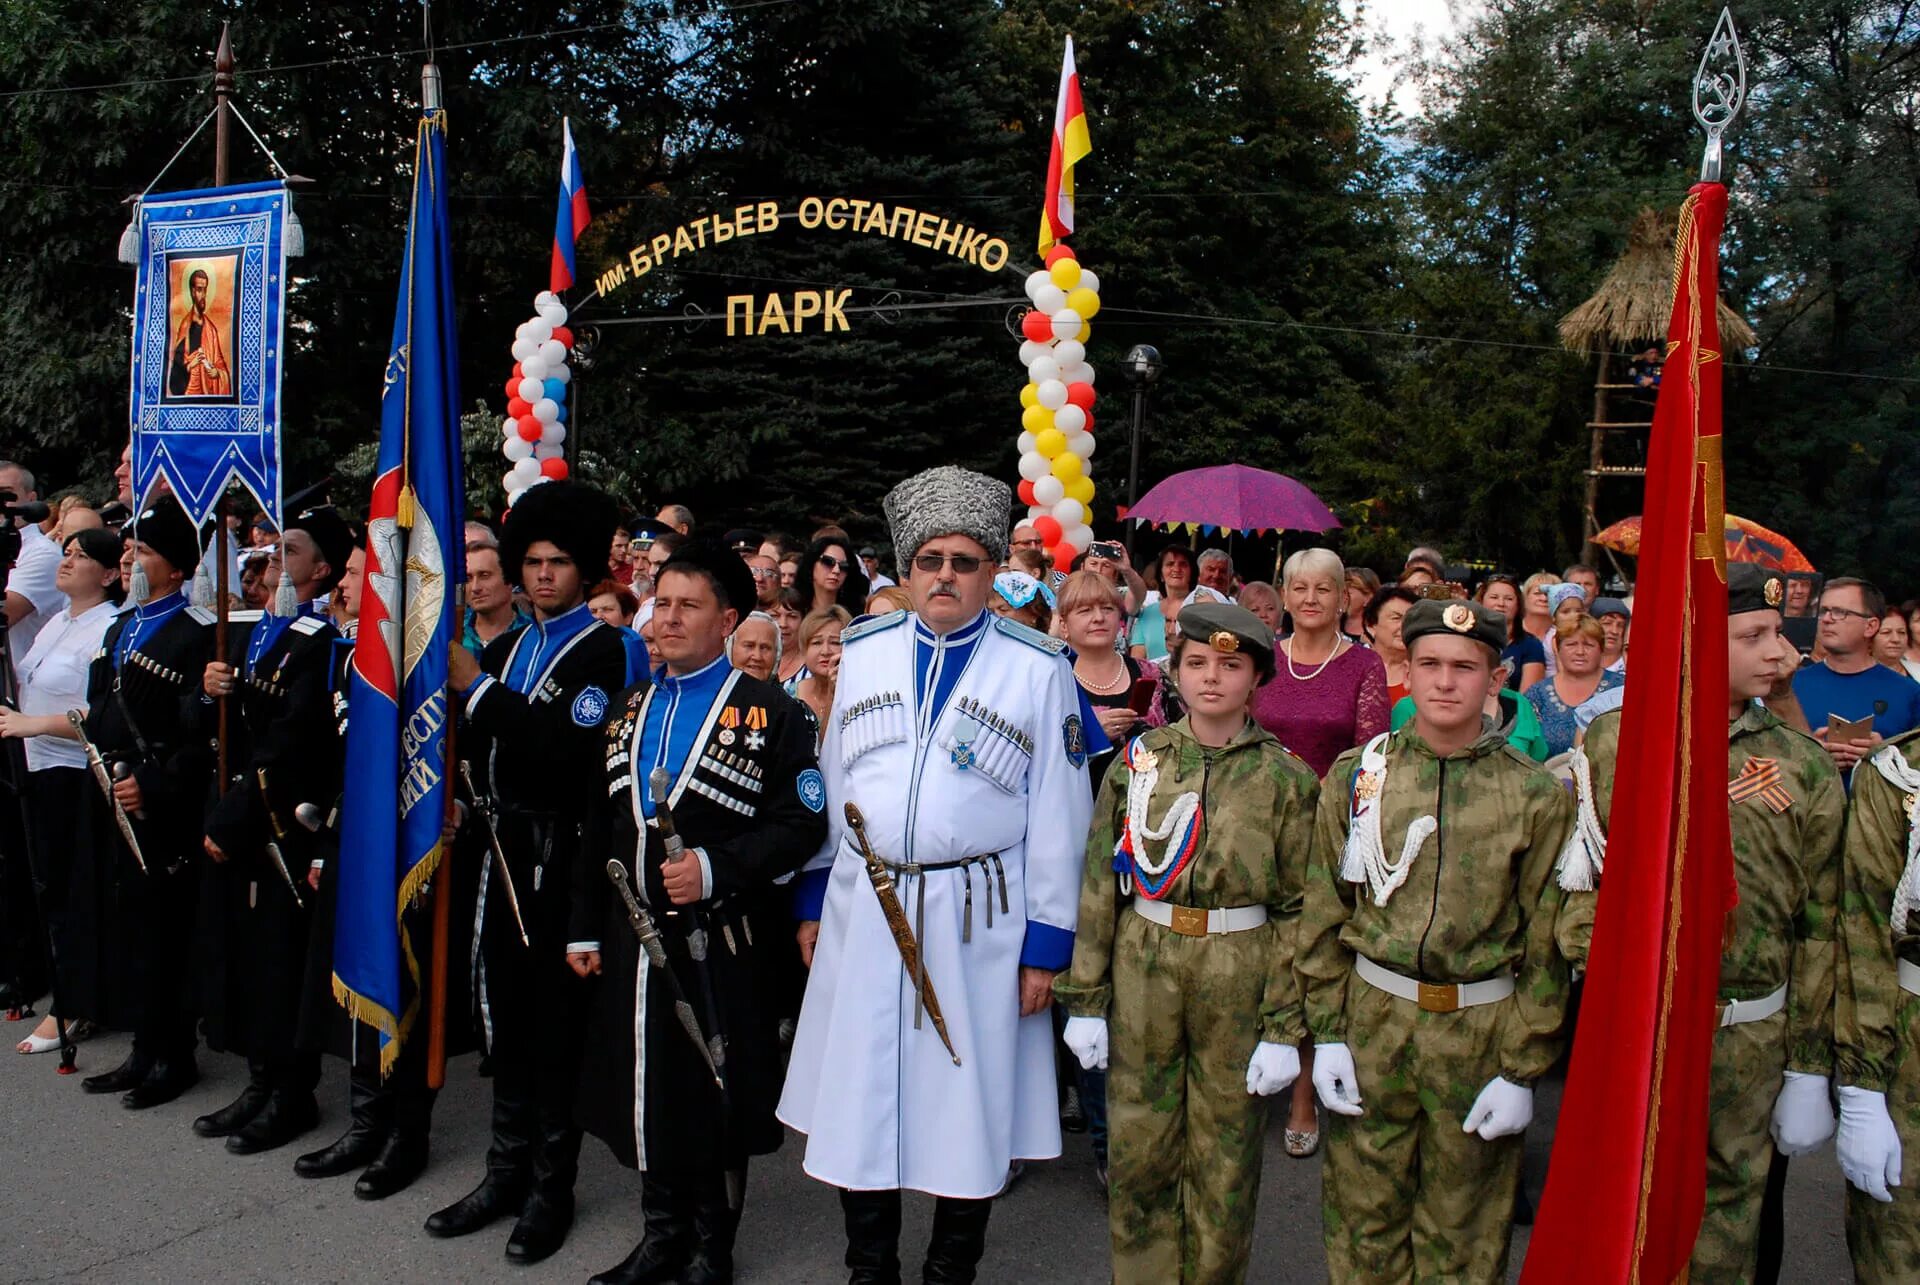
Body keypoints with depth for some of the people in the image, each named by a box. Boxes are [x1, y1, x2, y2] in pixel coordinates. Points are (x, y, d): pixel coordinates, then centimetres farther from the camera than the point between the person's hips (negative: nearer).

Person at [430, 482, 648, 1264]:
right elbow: (477, 747, 14)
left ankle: (552, 1185, 14)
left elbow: (566, 748, -22)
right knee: (506, 1012, 13)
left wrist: (480, 690, -19)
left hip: (561, 856, -7)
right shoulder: (505, 648, 15)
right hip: (504, 852, 7)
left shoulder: (604, 651, -8)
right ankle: (507, 1170, 26)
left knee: (556, 1018, 1)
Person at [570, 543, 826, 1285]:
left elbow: (801, 824, -11)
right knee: (644, 1087, 14)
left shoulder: (767, 712, -6)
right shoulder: (629, 708, 12)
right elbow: (599, 826, 13)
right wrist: (585, 929, 11)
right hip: (632, 939, 5)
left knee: (716, 1094, 6)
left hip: (721, 944, -5)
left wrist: (717, 868, -21)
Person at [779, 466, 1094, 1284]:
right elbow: (826, 783, 11)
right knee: (858, 1101, 12)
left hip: (979, 920, -3)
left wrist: (1046, 942, -5)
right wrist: (813, 898, 11)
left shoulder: (1039, 669, -3)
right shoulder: (861, 653, 6)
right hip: (861, 909, 3)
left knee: (968, 1107, 9)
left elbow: (1058, 816, -3)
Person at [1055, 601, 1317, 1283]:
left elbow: (1298, 911, -1)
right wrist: (1086, 997, 0)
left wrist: (1284, 1029, -6)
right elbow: (1100, 882, 3)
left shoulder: (1287, 779, -2)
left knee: (1224, 1163, 10)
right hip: (1142, 969, 1)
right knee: (1138, 1152, 9)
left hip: (1238, 980, -1)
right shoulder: (1138, 758, 1)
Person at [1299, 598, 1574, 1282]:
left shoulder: (1538, 796, -4)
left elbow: (1547, 948, -2)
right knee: (1363, 1226, 13)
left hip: (1480, 1028, -1)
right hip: (1371, 1020, 1)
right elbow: (1323, 916, 3)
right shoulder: (1356, 775, 0)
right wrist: (1327, 1034, -1)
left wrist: (1522, 1071, -4)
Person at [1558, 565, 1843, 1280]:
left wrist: (1809, 1067, 3)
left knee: (1726, 1202, 13)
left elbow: (1817, 927, 3)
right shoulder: (1611, 741, -2)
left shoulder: (1803, 768, 1)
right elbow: (1575, 877, 6)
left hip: (1749, 1038, 1)